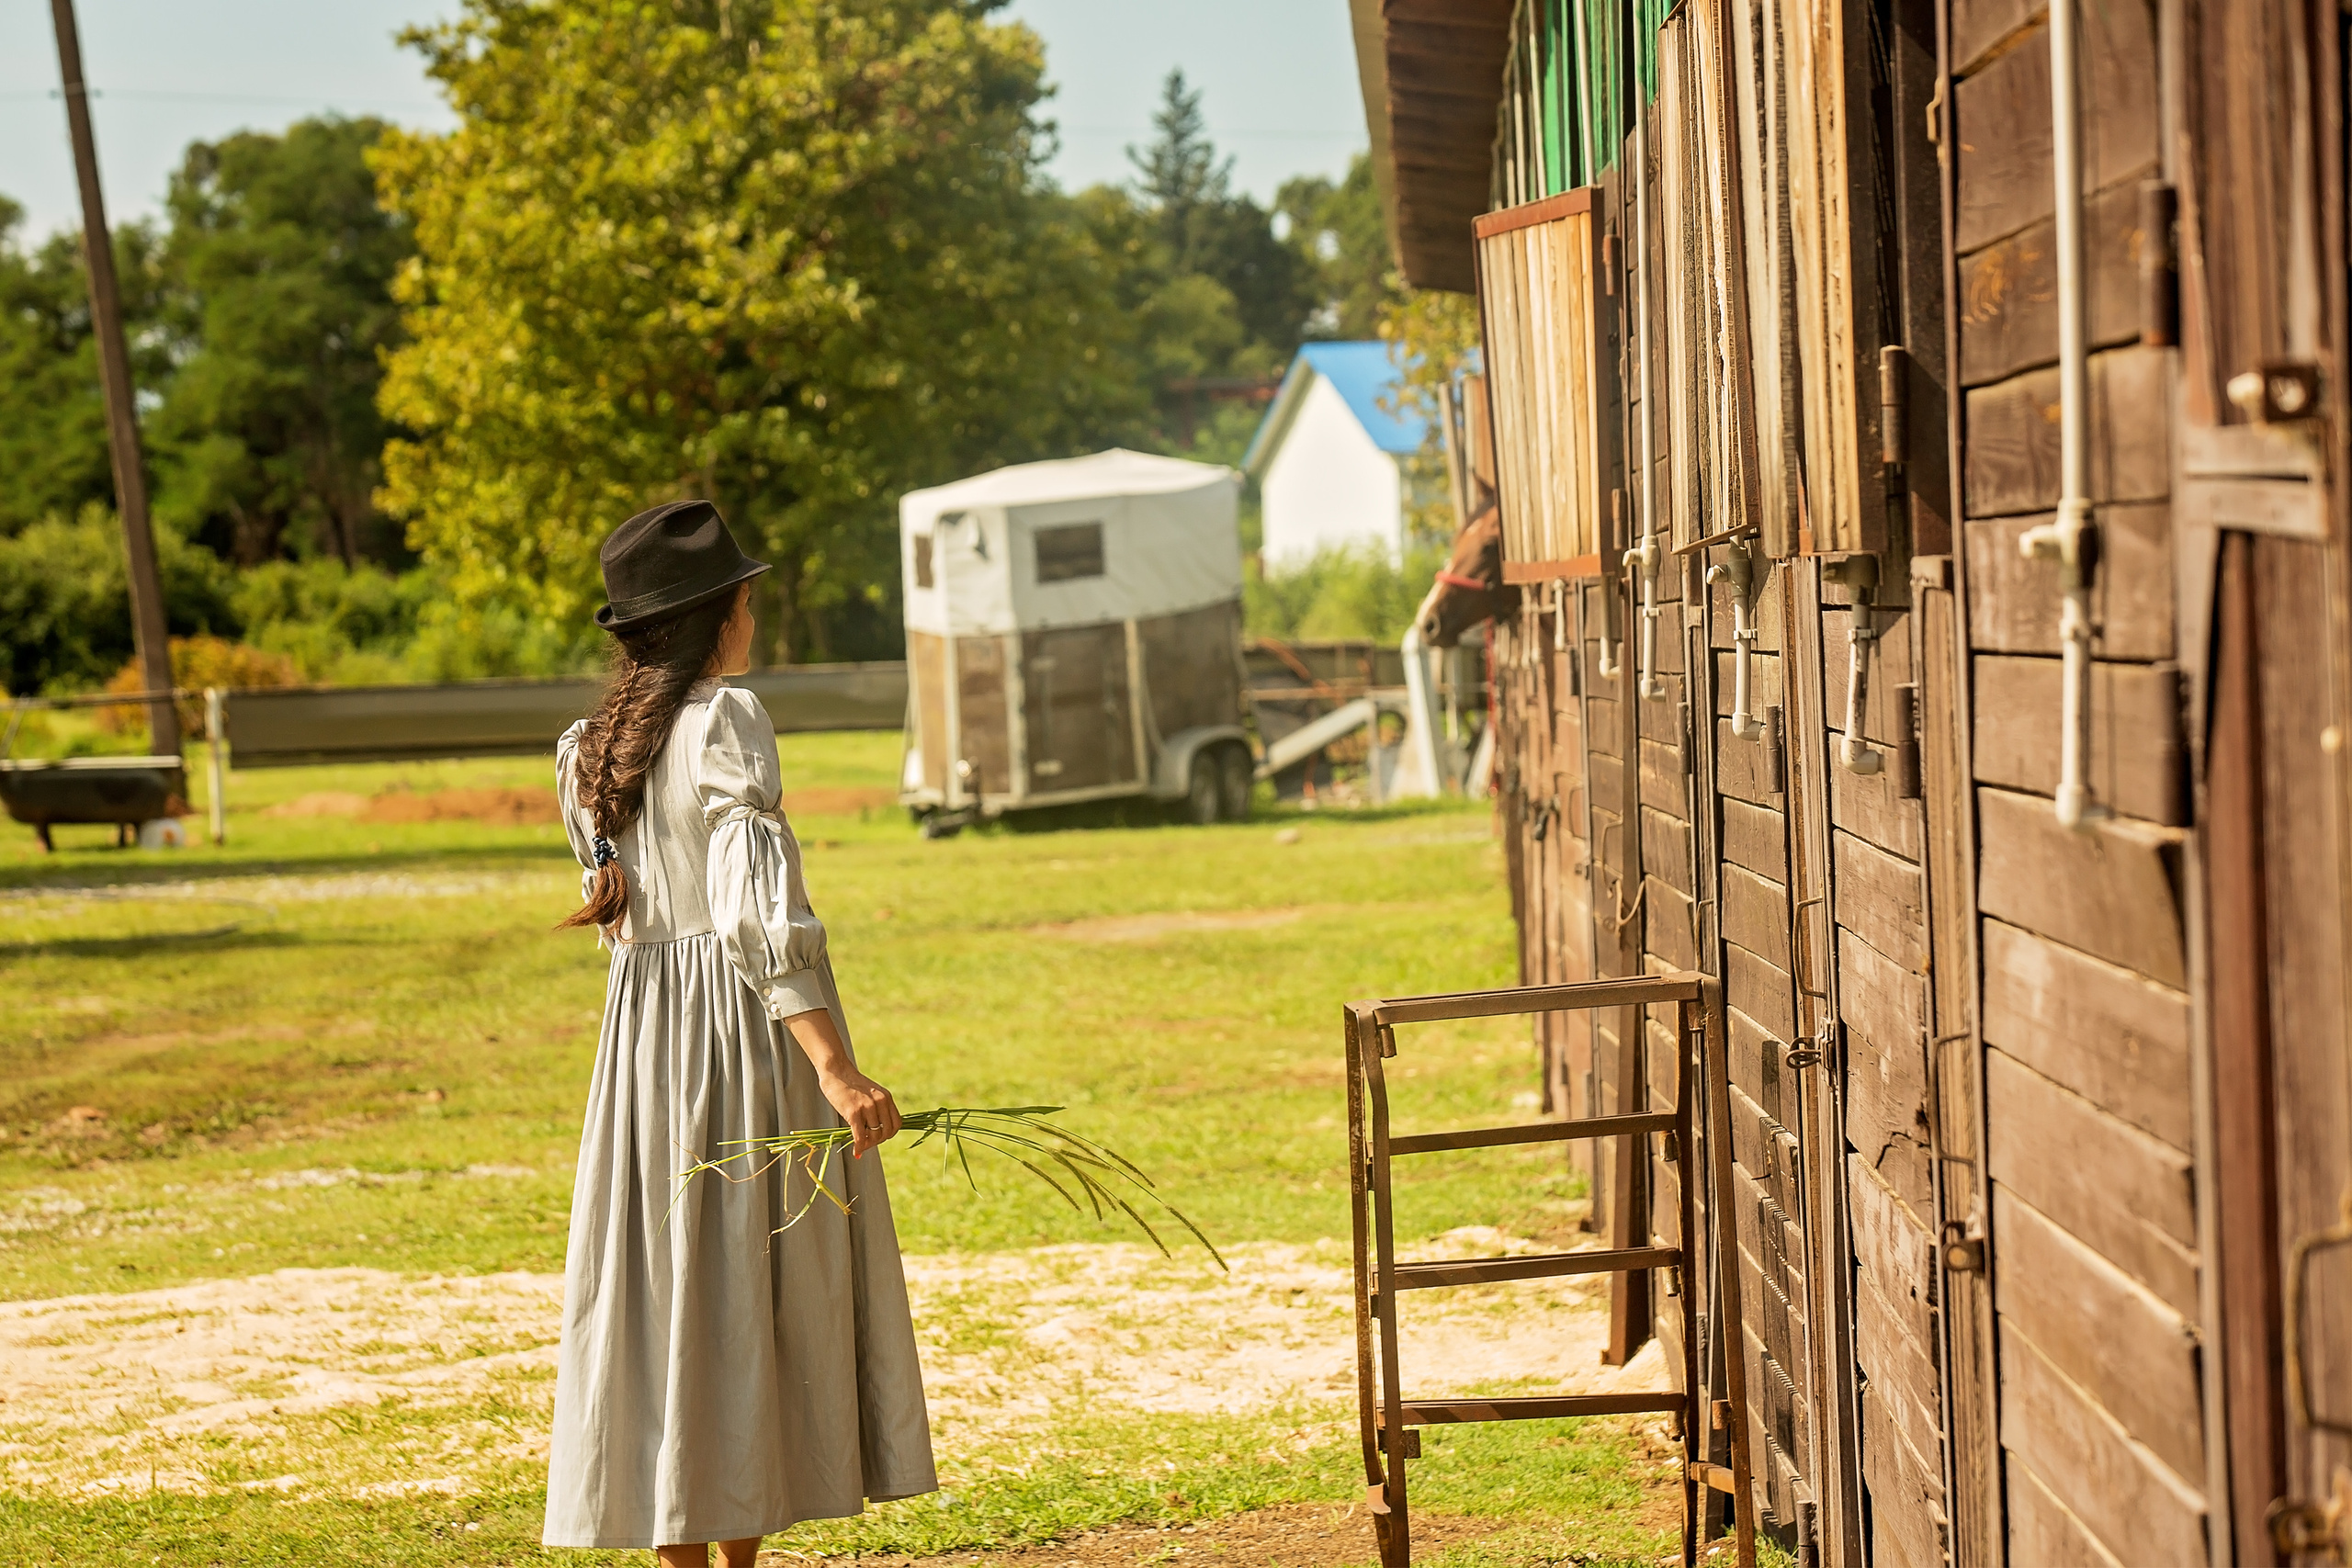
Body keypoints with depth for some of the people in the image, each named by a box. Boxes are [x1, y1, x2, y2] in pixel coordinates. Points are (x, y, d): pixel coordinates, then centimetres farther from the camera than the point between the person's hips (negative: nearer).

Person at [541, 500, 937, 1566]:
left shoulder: (589, 749, 9)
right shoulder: (726, 724, -13)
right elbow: (759, 912, -22)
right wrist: (834, 1070, -26)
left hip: (640, 1033, 7)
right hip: (749, 1032, -7)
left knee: (663, 1288, 8)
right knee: (758, 1295, 2)